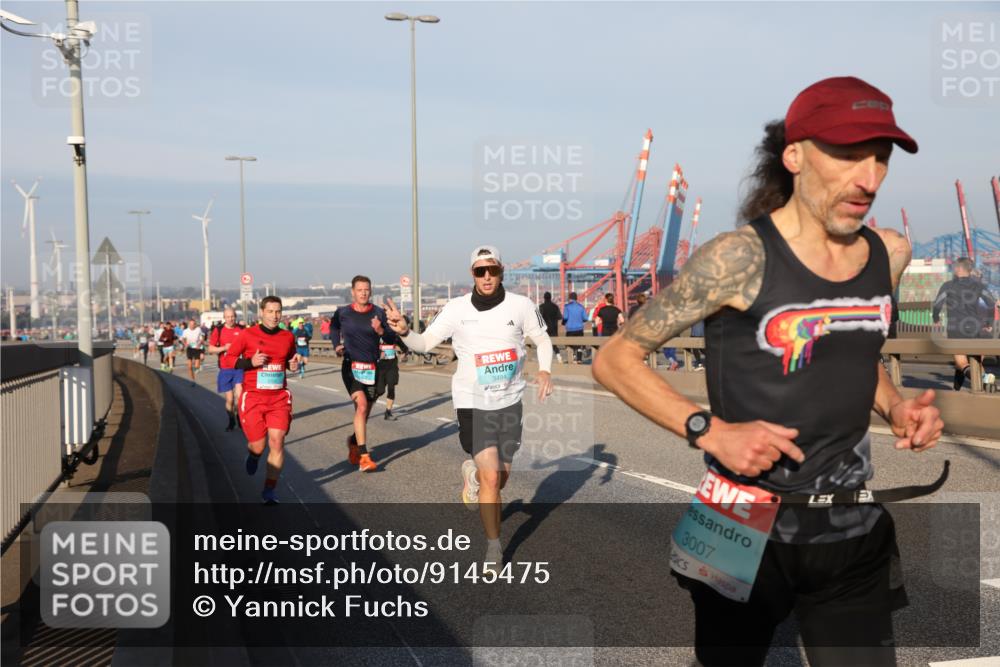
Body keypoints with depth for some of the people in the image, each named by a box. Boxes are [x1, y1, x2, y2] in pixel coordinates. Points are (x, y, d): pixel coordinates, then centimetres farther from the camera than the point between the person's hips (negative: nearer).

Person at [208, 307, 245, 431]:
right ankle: (231, 421, 27)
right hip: (225, 369, 1)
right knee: (229, 399, 6)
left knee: (239, 395, -17)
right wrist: (224, 348, -14)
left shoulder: (242, 330, 2)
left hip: (239, 368, -1)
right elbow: (210, 349, 1)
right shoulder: (218, 330, 0)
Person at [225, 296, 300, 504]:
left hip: (279, 397, 2)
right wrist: (250, 362, -16)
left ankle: (270, 490, 2)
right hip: (253, 397, -2)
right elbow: (228, 359, 0)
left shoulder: (287, 336, 7)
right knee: (258, 446, -3)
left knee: (277, 441, -10)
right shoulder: (247, 335, -4)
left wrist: (293, 365, 1)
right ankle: (253, 454, 38)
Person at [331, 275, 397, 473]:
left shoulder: (379, 313, -2)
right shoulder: (343, 313, -1)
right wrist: (337, 345, 6)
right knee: (361, 405, -21)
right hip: (351, 367, -2)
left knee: (365, 411, 12)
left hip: (372, 368, 2)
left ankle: (354, 441, 42)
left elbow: (392, 340, -5)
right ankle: (364, 457, -22)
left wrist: (381, 331, -24)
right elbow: (333, 327, 21)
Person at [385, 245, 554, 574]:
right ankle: (493, 548, 5)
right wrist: (404, 331, -24)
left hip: (509, 402, 3)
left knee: (502, 476, 12)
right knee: (491, 477, -12)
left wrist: (545, 370, -7)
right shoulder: (457, 308, -6)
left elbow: (542, 340, 11)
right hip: (472, 402, -3)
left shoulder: (521, 305, -3)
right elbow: (424, 343, -3)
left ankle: (473, 473, 49)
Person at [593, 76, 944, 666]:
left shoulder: (890, 254, 1)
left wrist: (896, 407, 2)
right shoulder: (740, 258, -17)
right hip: (747, 529, -4)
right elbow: (615, 361, -12)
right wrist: (710, 431, -21)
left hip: (855, 528, 4)